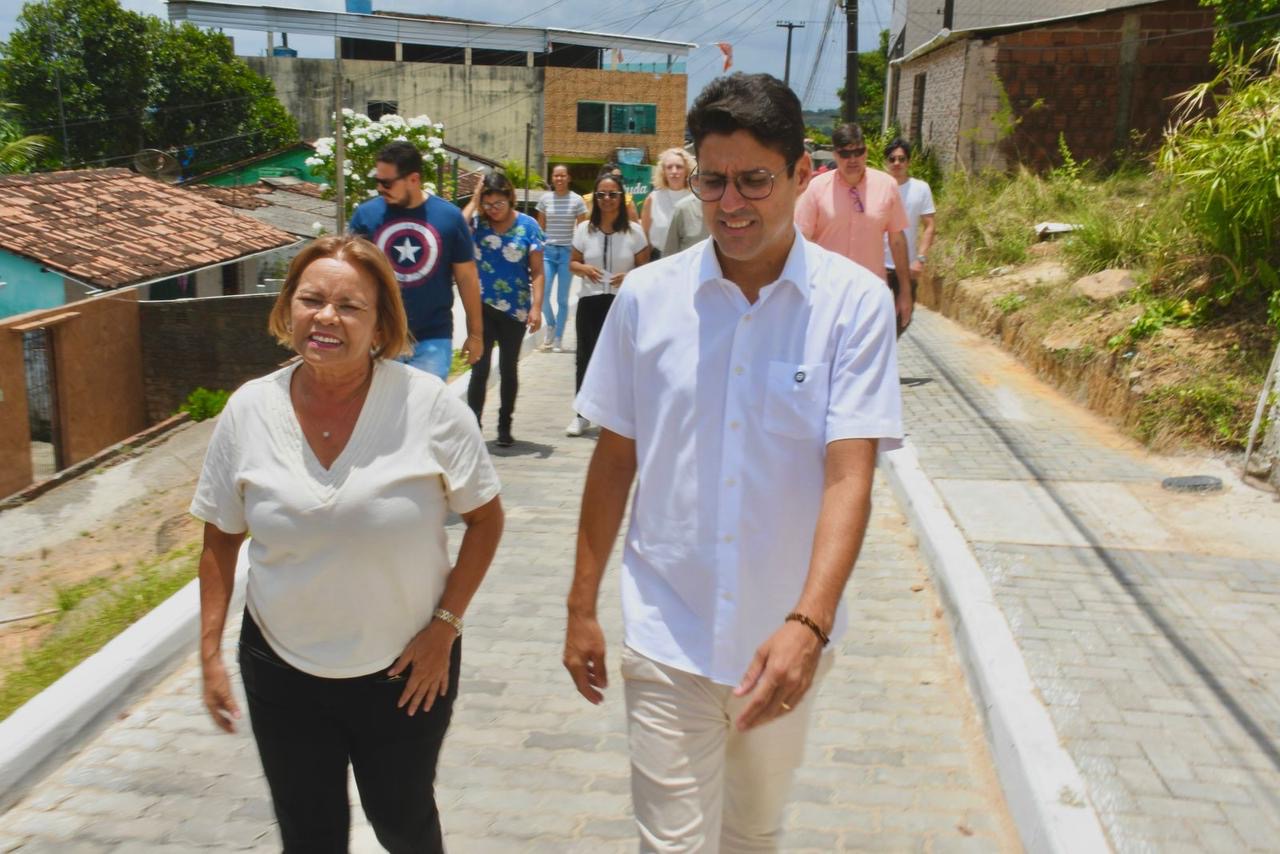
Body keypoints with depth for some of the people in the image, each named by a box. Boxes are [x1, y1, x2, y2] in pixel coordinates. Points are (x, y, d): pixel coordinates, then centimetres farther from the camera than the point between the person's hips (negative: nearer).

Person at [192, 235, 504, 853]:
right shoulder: (248, 411, -7)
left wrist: (445, 626, -10)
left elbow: (485, 518, -5)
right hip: (282, 670, 2)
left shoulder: (428, 404, -15)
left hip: (405, 668, -1)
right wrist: (210, 655, 2)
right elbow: (221, 538, 4)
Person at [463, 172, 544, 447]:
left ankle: (505, 426, 24)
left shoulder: (528, 225, -4)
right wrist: (473, 203, -16)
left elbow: (537, 272, -4)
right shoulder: (477, 223, -2)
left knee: (508, 368, 12)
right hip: (482, 307, 0)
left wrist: (536, 307, -12)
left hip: (515, 309, 0)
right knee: (479, 368, -1)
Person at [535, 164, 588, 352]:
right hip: (548, 251, 2)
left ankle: (558, 338, 14)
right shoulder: (545, 199, 4)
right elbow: (540, 228, 11)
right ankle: (551, 326, 19)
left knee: (562, 298, 3)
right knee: (542, 294, -9)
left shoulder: (577, 200, -2)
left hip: (568, 252, -2)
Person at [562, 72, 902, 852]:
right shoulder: (647, 296, -5)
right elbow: (615, 457, 2)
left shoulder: (855, 302, -11)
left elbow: (850, 475, -18)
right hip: (667, 634, 0)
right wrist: (582, 605, 5)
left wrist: (808, 624, -30)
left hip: (786, 637, 1)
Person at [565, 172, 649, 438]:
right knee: (585, 357, 7)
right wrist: (584, 269, -10)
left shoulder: (634, 231, -1)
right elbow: (573, 263, 13)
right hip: (590, 301, 2)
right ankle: (582, 414, 19)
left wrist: (628, 277, -17)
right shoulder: (584, 229, 4)